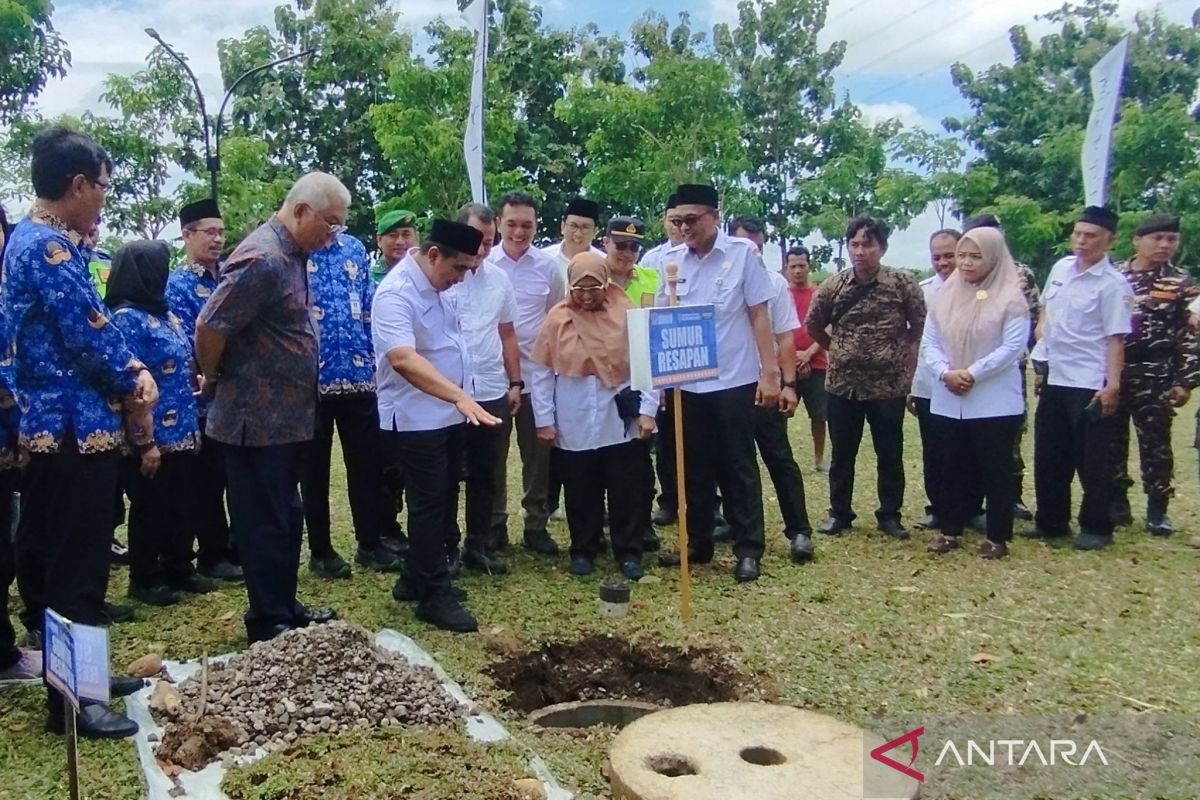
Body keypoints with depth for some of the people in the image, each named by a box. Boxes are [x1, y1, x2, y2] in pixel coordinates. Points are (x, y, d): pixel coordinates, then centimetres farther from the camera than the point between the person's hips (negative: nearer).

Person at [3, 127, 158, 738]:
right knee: (77, 567, -2)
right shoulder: (51, 247, -18)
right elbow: (90, 336, -21)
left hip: (55, 424, 11)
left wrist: (131, 368, 0)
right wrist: (134, 379, -2)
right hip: (76, 427, -11)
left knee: (55, 560, 18)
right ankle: (70, 700, 8)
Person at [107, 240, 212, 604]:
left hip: (181, 432, 8)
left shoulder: (165, 313, 12)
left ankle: (179, 568, 30)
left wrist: (193, 424, 16)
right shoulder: (126, 318, -14)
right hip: (153, 437, -8)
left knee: (184, 505, 15)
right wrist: (145, 442, -19)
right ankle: (144, 580, 21)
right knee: (150, 509, 6)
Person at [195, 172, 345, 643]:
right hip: (257, 419, -9)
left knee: (285, 519, 18)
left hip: (287, 417, 10)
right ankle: (269, 624, 15)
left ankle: (285, 610, 31)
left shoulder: (293, 255, 11)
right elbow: (209, 327, -23)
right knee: (267, 524, 2)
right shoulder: (263, 259, -20)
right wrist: (214, 380, -8)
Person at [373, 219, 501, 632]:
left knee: (442, 502, 16)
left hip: (447, 415, 9)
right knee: (429, 505, -1)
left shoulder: (436, 285, 7)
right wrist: (460, 397, -46)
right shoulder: (396, 293, -22)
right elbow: (403, 358, -37)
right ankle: (435, 595, 11)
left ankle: (415, 580, 30)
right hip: (416, 420, -9)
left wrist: (459, 402, 16)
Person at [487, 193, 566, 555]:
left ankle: (536, 524, 21)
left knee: (538, 453, 9)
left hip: (536, 373, 1)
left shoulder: (548, 266, 1)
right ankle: (494, 524, 22)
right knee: (493, 452, 10)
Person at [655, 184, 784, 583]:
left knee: (738, 468, 5)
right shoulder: (670, 260, 3)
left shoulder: (743, 253, -5)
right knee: (695, 468, 13)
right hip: (687, 383, 3)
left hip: (734, 380, -3)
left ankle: (748, 550, 15)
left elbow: (759, 316, -4)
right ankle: (698, 544, 25)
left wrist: (770, 373, -9)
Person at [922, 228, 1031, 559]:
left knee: (995, 470, 4)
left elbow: (1013, 346, -13)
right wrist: (945, 373, -13)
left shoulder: (1010, 298, -5)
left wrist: (972, 374, -18)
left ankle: (997, 537, 14)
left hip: (995, 402, -4)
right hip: (947, 401, 4)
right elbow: (929, 343, 5)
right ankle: (950, 531, 22)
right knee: (953, 468, 12)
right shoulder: (944, 295, 8)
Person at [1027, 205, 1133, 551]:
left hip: (1089, 384, -6)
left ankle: (1096, 528, 17)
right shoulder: (1061, 267, 8)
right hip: (1054, 379, 7)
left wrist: (1112, 385, -22)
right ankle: (1051, 522, 26)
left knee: (1092, 460, 3)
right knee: (1049, 456, 13)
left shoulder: (1113, 285, -11)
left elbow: (1115, 338, -15)